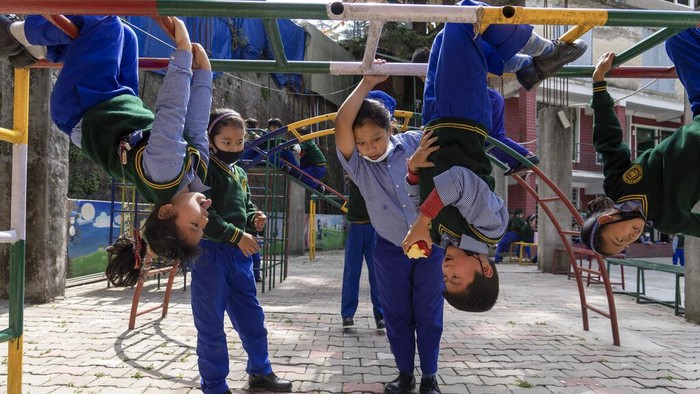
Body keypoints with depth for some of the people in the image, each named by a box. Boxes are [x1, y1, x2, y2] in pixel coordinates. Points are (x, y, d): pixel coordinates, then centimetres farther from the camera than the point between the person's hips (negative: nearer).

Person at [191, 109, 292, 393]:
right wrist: (237, 235, -20)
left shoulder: (240, 173, 14)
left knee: (252, 316, 16)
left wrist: (254, 217, 3)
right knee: (211, 324, 3)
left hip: (239, 253, 8)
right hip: (209, 252, -8)